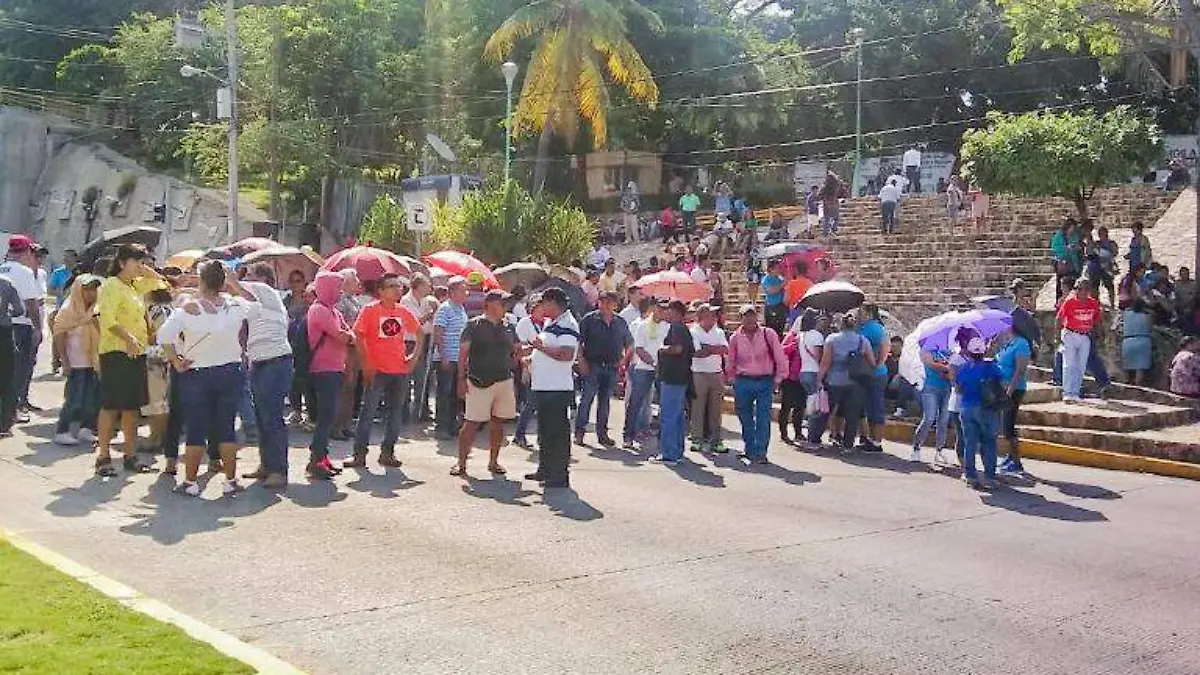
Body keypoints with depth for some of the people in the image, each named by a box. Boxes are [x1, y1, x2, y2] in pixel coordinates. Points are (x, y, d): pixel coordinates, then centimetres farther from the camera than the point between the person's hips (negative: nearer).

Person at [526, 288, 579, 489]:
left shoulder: (566, 325, -15)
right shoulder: (551, 323, 17)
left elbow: (566, 354, -28)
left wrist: (542, 347, -23)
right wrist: (533, 357, 16)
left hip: (557, 389, -11)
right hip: (544, 387, 11)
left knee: (557, 433, -5)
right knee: (545, 431, 18)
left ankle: (560, 476, 1)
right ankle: (545, 470, 29)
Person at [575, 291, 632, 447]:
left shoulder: (621, 323, 10)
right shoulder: (589, 319, -2)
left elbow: (629, 343, 21)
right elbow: (578, 342, -3)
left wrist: (623, 359, 9)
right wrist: (582, 361, -9)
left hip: (612, 368, 4)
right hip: (592, 365, -4)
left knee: (605, 400, 9)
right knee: (587, 398, -5)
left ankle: (602, 433, 15)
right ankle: (579, 432, 1)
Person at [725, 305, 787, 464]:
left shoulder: (768, 334, -3)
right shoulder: (735, 338, 3)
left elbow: (780, 358, 1)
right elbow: (730, 362, 15)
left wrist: (778, 379, 0)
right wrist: (732, 379, 12)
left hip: (765, 382, -2)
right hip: (743, 382, 2)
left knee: (763, 419, -5)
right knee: (745, 419, 10)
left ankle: (760, 454, -2)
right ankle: (750, 449, 24)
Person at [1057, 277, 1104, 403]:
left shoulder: (1094, 303, 5)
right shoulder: (1069, 302, -8)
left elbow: (1096, 321, 18)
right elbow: (1060, 318, -3)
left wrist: (1101, 315, 3)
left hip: (1085, 337, 4)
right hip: (1070, 335, -4)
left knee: (1081, 366, 6)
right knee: (1069, 365, -8)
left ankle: (1075, 393, 13)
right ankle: (1067, 393, -9)